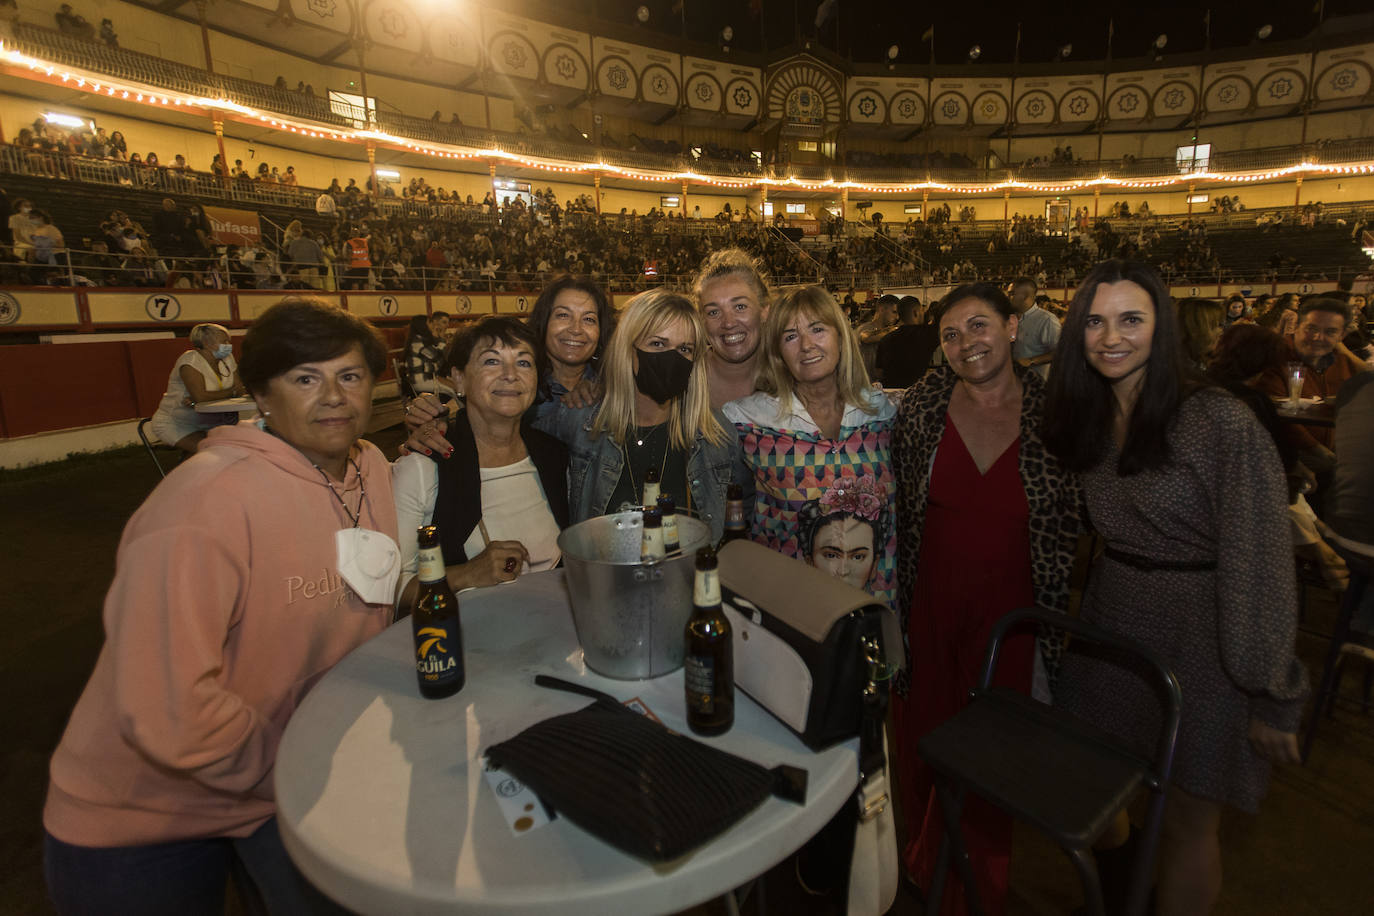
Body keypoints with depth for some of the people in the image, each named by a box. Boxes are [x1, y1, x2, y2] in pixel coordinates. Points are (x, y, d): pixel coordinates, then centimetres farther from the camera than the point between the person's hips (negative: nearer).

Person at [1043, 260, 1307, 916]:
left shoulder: (1222, 423, -19)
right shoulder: (1086, 422, 1)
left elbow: (1260, 566, -18)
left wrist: (1273, 697, -15)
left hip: (1199, 641, -5)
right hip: (1109, 626, 6)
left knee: (1185, 823, 10)